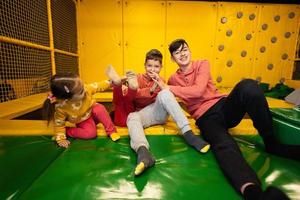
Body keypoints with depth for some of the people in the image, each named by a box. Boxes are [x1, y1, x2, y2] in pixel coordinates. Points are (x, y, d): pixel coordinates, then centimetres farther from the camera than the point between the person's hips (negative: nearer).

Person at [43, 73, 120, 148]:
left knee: (100, 109, -31)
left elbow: (98, 86, -14)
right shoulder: (61, 108, -33)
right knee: (91, 133, -27)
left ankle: (111, 131, -16)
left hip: (92, 111, 2)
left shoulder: (86, 89, -31)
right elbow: (59, 123, -18)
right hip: (83, 121, -2)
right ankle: (67, 131, -3)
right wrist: (61, 139, -18)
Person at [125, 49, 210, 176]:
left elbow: (167, 98, 7)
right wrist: (151, 90, -21)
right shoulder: (139, 78, 13)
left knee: (164, 94, -28)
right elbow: (134, 96, -6)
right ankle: (143, 152, -63)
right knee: (132, 117, -35)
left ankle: (188, 133, -37)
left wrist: (162, 86, -12)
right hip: (143, 114, 0)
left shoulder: (160, 80, 19)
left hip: (159, 112, 1)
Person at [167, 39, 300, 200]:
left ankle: (271, 143, -18)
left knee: (248, 86, -31)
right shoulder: (173, 79, 14)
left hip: (224, 106, 2)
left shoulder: (202, 64, 8)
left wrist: (168, 88, -9)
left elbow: (198, 90, -10)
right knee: (224, 145, -36)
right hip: (206, 118, -1)